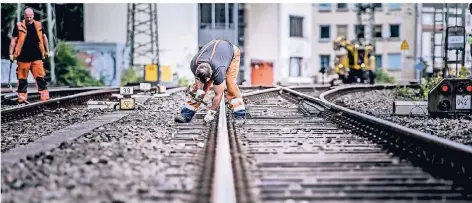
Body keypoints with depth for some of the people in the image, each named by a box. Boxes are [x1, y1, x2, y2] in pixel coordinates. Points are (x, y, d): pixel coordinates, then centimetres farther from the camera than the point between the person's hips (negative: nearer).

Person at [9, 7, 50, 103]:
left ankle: (44, 96, -1)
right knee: (22, 78, 5)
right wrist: (11, 54, -2)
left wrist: (47, 51, 20)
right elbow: (14, 40, 2)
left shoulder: (38, 25, 7)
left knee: (40, 77, -2)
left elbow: (44, 37, 19)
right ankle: (22, 97, 12)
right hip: (23, 58, -2)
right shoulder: (19, 26, -1)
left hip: (36, 57, 2)